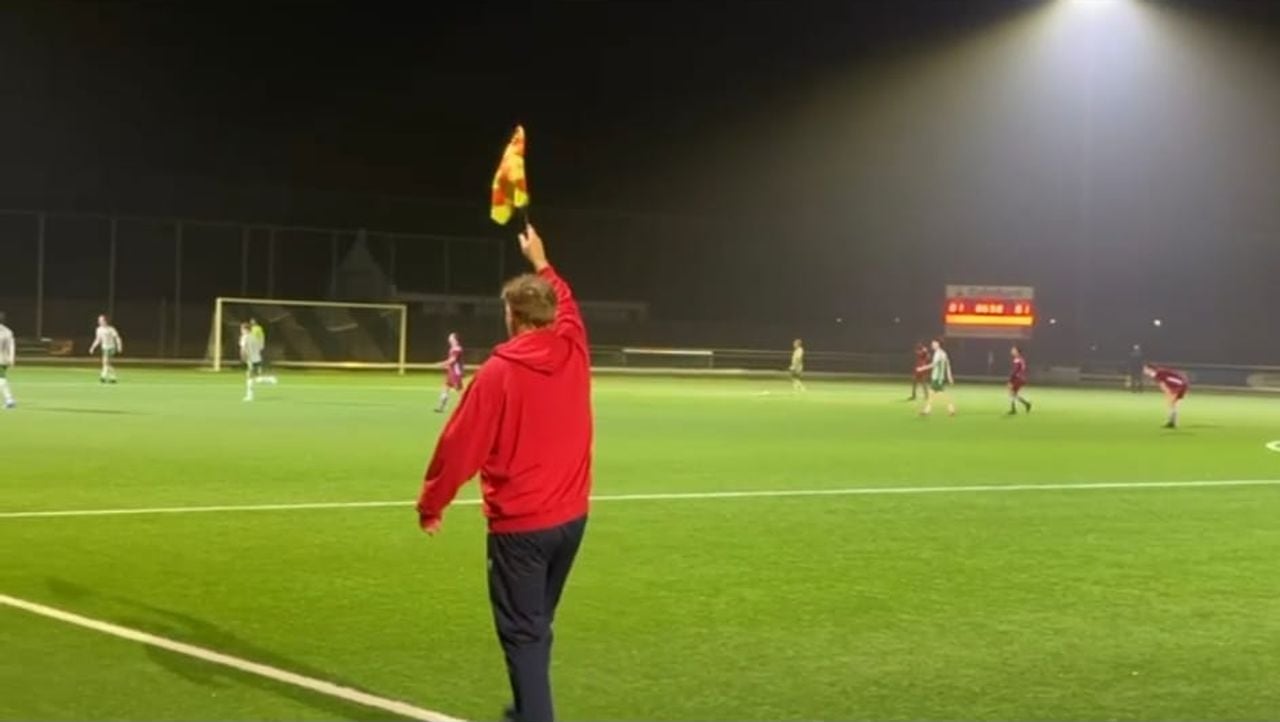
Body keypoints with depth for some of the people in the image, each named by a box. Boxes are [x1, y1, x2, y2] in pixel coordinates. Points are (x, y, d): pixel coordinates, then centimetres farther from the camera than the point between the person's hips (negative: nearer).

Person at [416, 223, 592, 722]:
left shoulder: (499, 372, -15)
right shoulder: (573, 353, 0)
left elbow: (460, 445, -11)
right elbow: (566, 306, 25)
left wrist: (430, 505, 1)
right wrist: (541, 263, 39)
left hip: (519, 523, -6)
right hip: (571, 516, 6)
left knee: (523, 633, -2)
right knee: (537, 625, 21)